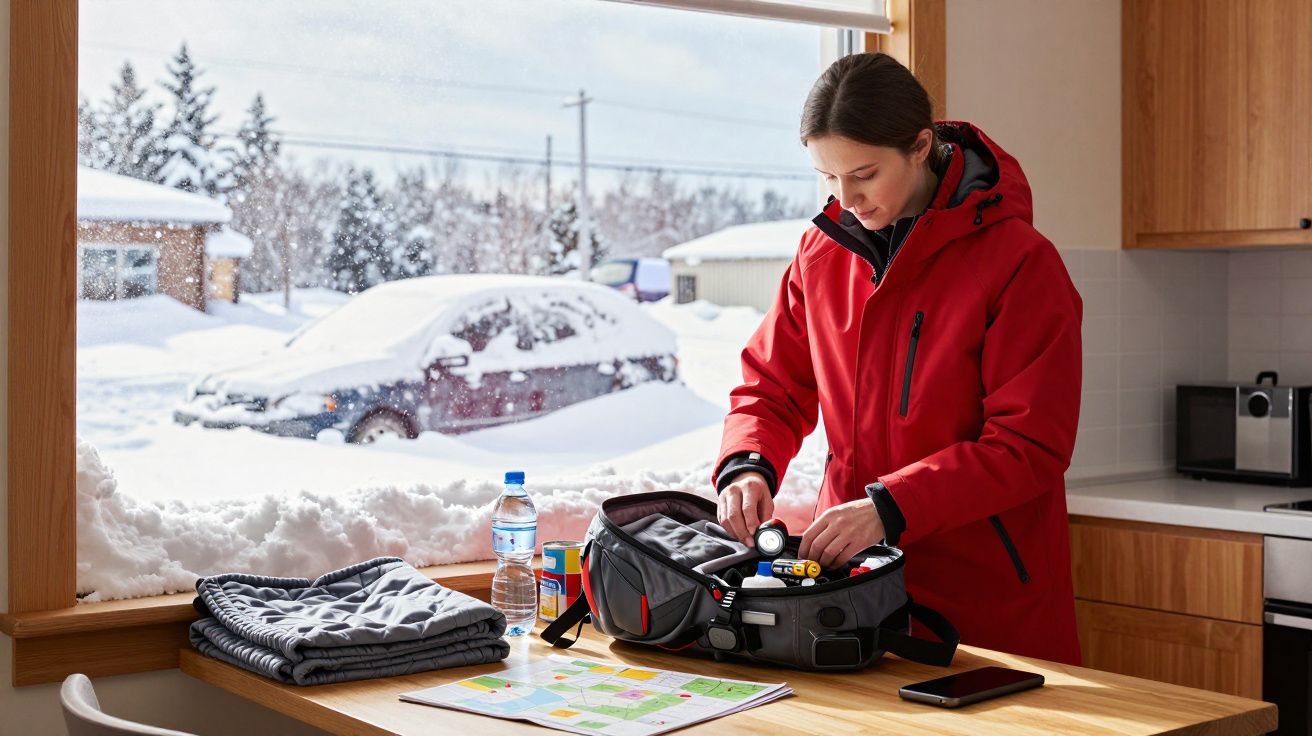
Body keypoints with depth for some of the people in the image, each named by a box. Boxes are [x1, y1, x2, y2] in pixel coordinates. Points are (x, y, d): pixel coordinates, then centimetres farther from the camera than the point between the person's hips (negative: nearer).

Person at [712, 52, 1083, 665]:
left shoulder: (1018, 261, -12)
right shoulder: (821, 251, 5)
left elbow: (1031, 447, -15)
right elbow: (772, 388, 13)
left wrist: (892, 506, -24)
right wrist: (748, 464, -9)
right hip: (847, 574, 4)